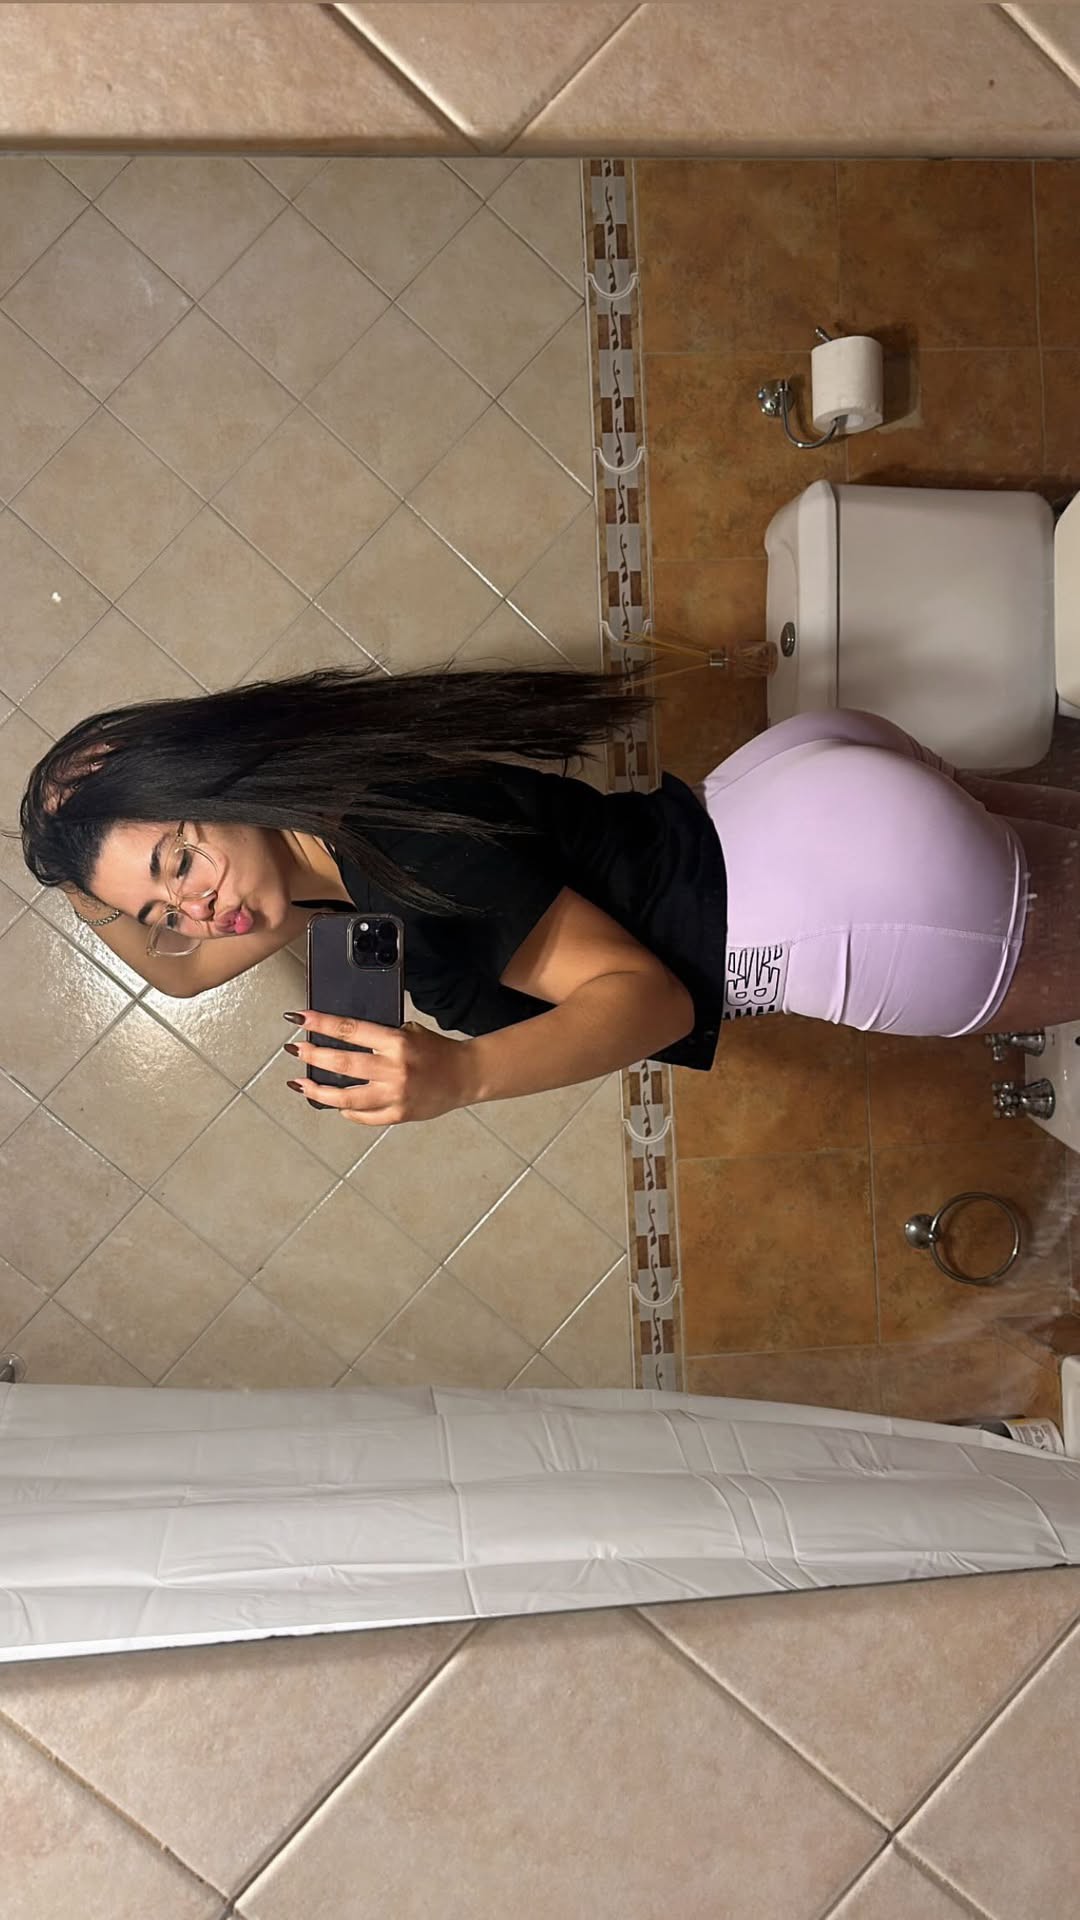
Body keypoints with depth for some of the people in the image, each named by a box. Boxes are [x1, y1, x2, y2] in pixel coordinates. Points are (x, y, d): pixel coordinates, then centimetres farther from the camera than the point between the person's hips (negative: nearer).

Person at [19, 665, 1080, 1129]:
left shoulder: (406, 834, -27)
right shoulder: (321, 826, 1)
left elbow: (651, 994, -24)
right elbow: (178, 970, 17)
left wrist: (462, 1074, -41)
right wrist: (86, 886, -2)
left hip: (836, 872, -8)